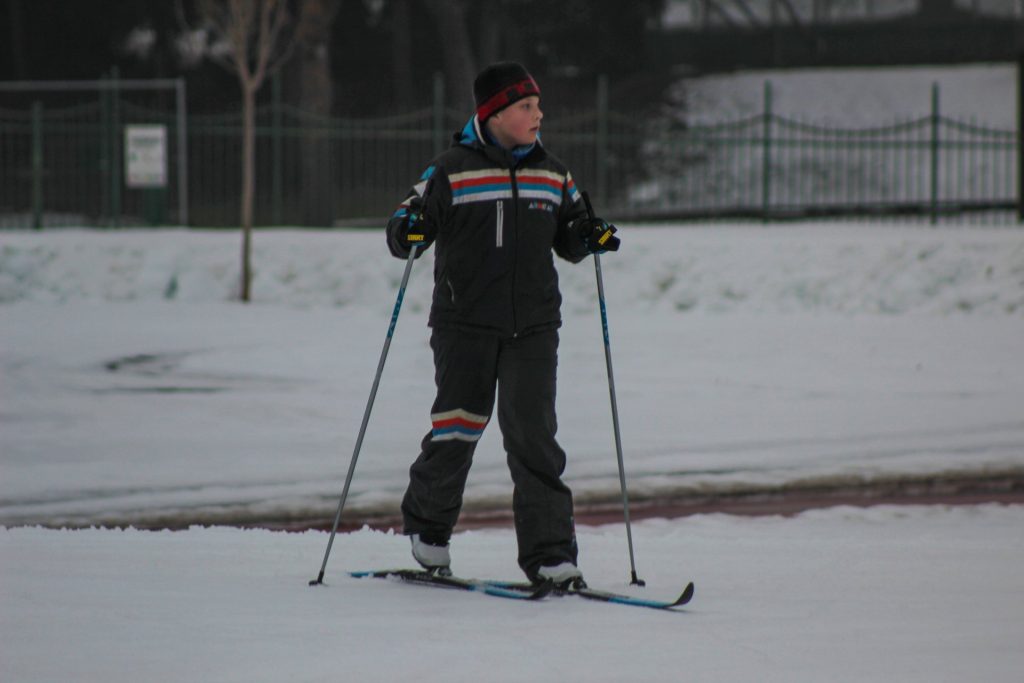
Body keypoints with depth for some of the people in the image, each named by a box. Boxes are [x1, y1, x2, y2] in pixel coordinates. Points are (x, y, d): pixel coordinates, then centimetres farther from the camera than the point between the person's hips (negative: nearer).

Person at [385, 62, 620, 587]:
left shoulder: (551, 175, 11)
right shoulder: (451, 171, -4)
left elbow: (566, 239, 23)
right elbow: (402, 233, -3)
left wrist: (589, 237, 2)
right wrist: (408, 232, -25)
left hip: (534, 327, 3)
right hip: (465, 326, -3)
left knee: (533, 435, -6)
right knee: (456, 432, 2)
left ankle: (549, 555, -4)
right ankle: (427, 526, 28)